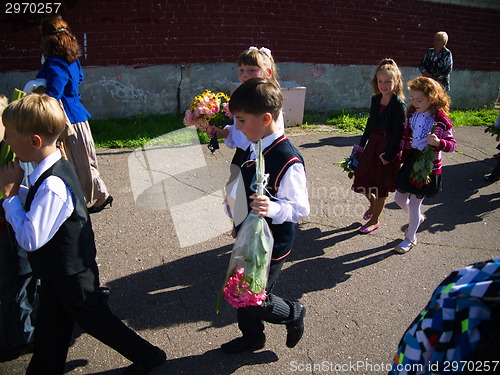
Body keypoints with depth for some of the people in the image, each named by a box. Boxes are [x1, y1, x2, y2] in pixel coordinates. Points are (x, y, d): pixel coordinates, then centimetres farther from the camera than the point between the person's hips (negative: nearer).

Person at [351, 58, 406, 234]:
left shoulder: (399, 105, -16)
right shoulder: (375, 100, 5)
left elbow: (398, 132, -17)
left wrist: (389, 154, -18)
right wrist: (362, 143, 17)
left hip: (388, 147, -6)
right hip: (373, 143, 7)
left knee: (381, 187, 7)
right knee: (363, 181, 14)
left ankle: (374, 220, 25)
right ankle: (373, 204, 45)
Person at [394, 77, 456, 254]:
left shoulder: (441, 120, -16)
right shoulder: (412, 113, 1)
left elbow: (452, 145, -13)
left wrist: (438, 142, -33)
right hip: (411, 159, 6)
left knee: (414, 202, 3)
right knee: (400, 198, 14)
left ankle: (410, 238, 25)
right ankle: (418, 218, 46)